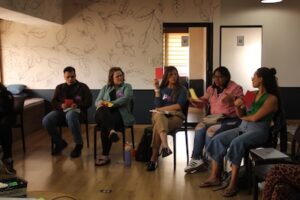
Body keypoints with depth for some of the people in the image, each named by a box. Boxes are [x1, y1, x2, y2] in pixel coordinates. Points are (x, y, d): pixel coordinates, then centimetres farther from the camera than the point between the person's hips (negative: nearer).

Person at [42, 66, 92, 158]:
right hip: (61, 110, 4)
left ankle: (79, 144, -26)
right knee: (46, 120, -27)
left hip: (76, 110, -4)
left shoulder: (82, 87, 13)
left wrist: (77, 105, -17)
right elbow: (53, 102, 16)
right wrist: (61, 105, -8)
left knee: (70, 115, -43)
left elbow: (88, 102, 2)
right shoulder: (60, 87, 24)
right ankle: (60, 142, -3)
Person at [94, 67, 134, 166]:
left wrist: (110, 104, -15)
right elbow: (97, 102, 15)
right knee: (102, 110, -36)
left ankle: (105, 156, -33)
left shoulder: (127, 87, 17)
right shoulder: (105, 88, 25)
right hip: (105, 114, 3)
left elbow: (125, 99, -3)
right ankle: (112, 131, -58)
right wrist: (101, 104, -12)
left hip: (120, 114, -3)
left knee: (104, 125, -34)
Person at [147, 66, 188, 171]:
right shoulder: (162, 89, 22)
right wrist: (157, 90, 2)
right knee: (159, 115, -40)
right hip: (160, 116, 2)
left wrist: (162, 109, -2)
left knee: (158, 126, -36)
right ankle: (165, 146, -60)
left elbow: (179, 106, -2)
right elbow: (157, 106, 7)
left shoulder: (182, 90, 13)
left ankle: (154, 158, -39)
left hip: (175, 116, -2)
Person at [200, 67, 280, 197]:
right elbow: (241, 114, 16)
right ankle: (214, 177, -10)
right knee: (217, 140, -13)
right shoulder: (253, 94, 15)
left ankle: (233, 184, -30)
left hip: (258, 131, -7)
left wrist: (244, 117, 4)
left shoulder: (272, 98, -8)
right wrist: (238, 106, -5)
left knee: (236, 143, -35)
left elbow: (255, 117, -15)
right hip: (243, 127, 8)